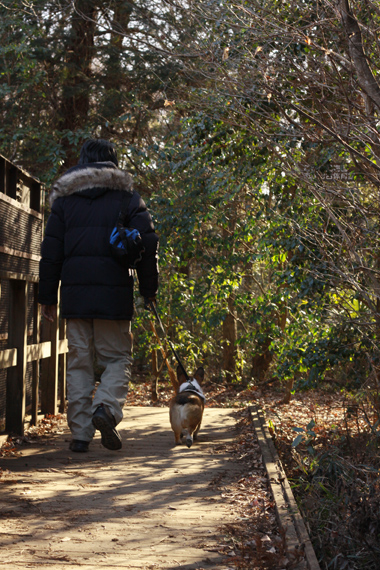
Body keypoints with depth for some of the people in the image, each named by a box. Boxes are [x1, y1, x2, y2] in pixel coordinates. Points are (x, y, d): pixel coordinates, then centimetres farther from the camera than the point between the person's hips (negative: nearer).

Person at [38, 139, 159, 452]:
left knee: (79, 363, 7)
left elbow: (51, 251, 7)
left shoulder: (64, 200, 9)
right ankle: (107, 407, -17)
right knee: (118, 357, 9)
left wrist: (48, 297, 12)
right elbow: (147, 245, -1)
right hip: (114, 295, -2)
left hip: (75, 295, 2)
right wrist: (149, 290, 8)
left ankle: (80, 433, 5)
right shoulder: (128, 197, 4)